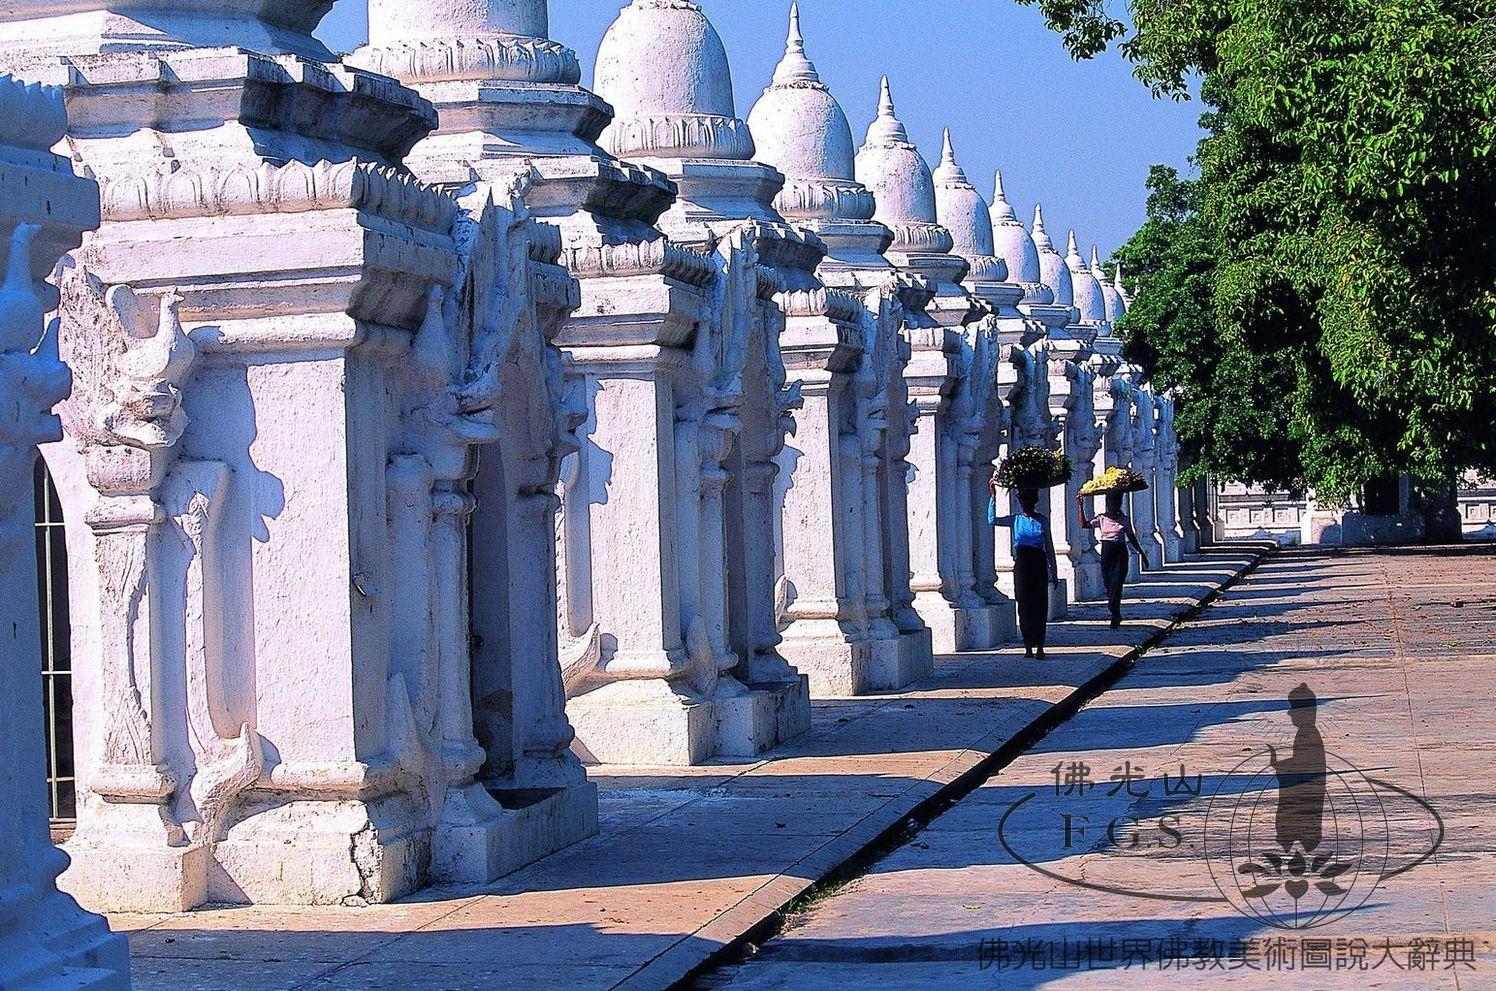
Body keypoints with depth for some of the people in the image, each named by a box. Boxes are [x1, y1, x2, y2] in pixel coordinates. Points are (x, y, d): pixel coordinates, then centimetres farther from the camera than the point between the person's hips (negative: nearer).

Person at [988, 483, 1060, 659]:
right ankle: (1028, 646, 3)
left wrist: (1054, 572, 8)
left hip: (1039, 564, 0)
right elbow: (992, 519, -7)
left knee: (1040, 605, -2)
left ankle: (1040, 646, 1)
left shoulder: (1043, 520, 6)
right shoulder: (1015, 520, 6)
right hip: (1021, 564, 0)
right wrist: (993, 497, -13)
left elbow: (1049, 547, 9)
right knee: (1024, 605, 0)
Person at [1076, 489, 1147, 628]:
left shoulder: (1124, 520, 3)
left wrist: (1141, 553, 17)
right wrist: (1080, 506, -17)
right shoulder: (1101, 519, 2)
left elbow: (1131, 538, 13)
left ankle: (1115, 616, -7)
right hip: (1106, 554, 2)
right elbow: (1084, 524, -11)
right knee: (1109, 584, 5)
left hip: (1120, 555, -2)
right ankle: (1116, 616, 18)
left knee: (1116, 583, -11)